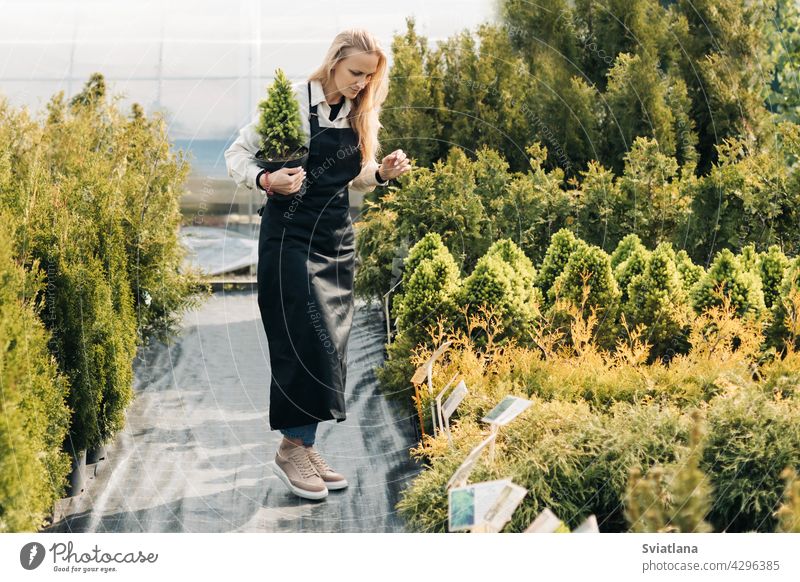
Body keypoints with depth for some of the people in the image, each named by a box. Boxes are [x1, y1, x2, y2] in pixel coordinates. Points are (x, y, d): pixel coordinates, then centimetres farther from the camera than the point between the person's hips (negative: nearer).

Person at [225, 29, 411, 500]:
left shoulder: (361, 115, 8)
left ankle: (304, 444, 16)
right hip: (290, 235, -6)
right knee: (305, 339, -10)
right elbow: (238, 155, -5)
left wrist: (383, 173, -2)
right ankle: (292, 448, 1)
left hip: (338, 238, 6)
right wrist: (267, 180, -24)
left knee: (329, 346, 6)